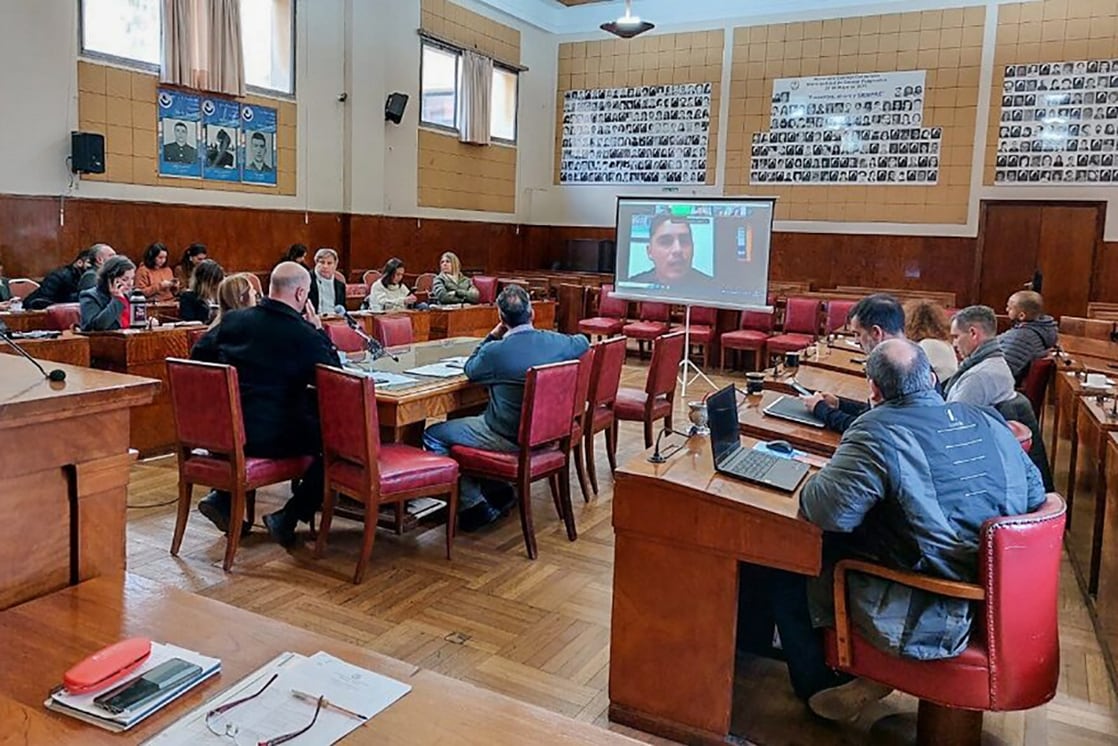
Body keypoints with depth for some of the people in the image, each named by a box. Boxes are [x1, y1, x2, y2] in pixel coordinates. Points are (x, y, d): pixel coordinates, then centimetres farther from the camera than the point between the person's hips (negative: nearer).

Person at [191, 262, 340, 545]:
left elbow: (198, 354, 17)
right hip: (273, 438, -6)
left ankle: (223, 497, 26)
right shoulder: (305, 335, -13)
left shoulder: (233, 320, 3)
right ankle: (287, 519, 7)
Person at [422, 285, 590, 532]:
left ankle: (474, 505, 5)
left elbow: (470, 370, 2)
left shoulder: (495, 352, -21)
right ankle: (498, 494, 29)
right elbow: (583, 342, 17)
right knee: (475, 420, 32)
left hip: (508, 438, -7)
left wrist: (493, 335, 4)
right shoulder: (558, 342, -7)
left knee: (433, 436, 7)